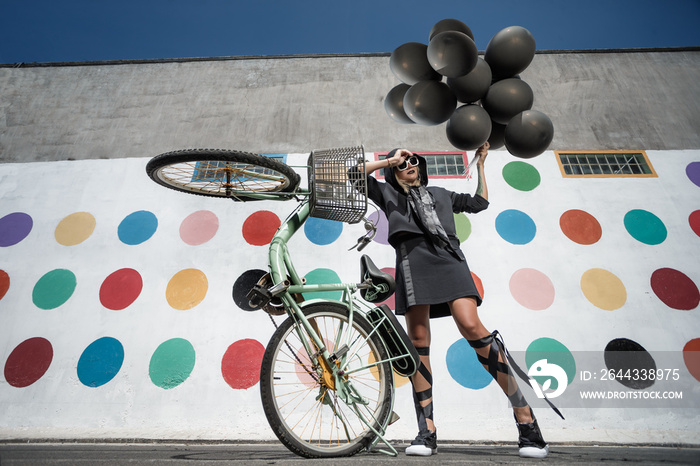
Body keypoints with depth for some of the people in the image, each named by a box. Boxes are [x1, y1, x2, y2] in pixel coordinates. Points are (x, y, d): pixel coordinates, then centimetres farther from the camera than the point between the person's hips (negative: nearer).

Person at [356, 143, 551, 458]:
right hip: (412, 260, -1)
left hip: (447, 258, 2)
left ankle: (523, 412, -8)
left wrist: (480, 164, 43)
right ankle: (427, 431, -1)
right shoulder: (388, 193, 26)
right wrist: (390, 160, 20)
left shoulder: (440, 194, 34)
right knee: (418, 342, -7)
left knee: (472, 329, -17)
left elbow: (480, 202, 40)